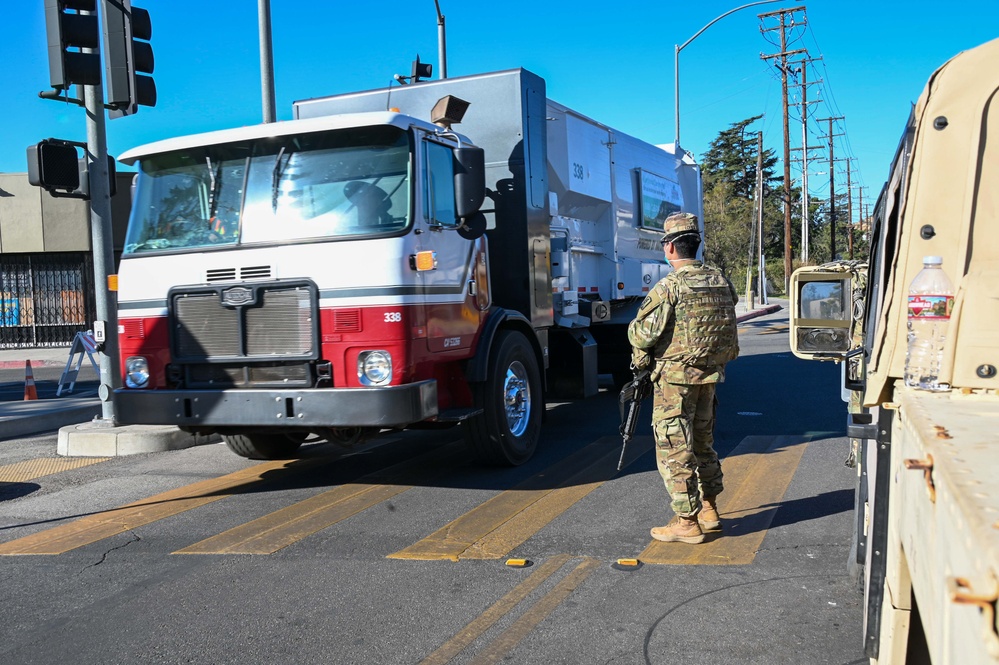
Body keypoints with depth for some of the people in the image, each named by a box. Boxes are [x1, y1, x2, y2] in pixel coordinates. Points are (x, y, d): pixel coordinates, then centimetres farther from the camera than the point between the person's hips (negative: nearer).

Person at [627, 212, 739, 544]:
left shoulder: (669, 287, -18)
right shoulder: (721, 282, 4)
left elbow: (641, 335, -15)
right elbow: (727, 331, 12)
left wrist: (634, 330, 6)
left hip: (674, 378, -7)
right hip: (710, 377, 7)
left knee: (675, 450, 1)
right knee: (702, 443, 21)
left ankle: (686, 522, 6)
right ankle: (708, 510, 31)